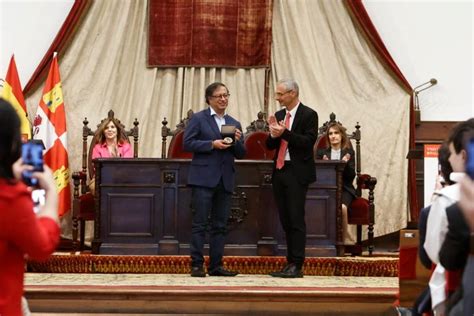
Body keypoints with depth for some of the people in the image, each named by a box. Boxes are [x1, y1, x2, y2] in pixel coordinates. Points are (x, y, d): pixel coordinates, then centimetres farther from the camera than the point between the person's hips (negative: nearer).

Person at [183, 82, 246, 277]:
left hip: (225, 181, 5)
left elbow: (241, 154, 15)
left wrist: (237, 141, -6)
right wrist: (212, 144, -15)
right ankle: (197, 265, -2)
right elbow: (187, 143, -7)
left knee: (220, 225, 6)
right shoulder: (198, 119, 2)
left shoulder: (234, 124, 16)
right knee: (200, 224, -5)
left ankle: (216, 265, 11)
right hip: (204, 178, -5)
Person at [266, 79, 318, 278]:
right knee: (285, 221, 9)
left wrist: (284, 133, -20)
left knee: (296, 220, -8)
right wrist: (273, 134, -7)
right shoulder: (279, 115, 14)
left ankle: (297, 265, -7)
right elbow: (270, 145, 14)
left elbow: (308, 142, -15)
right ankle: (290, 263, 14)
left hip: (297, 173, -7)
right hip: (279, 171, 7)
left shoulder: (308, 115, -5)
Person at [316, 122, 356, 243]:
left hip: (344, 188, 0)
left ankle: (342, 241, -19)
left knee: (342, 207, -33)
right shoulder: (321, 153, 14)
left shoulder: (349, 153, 11)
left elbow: (351, 176, 3)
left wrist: (346, 163, -15)